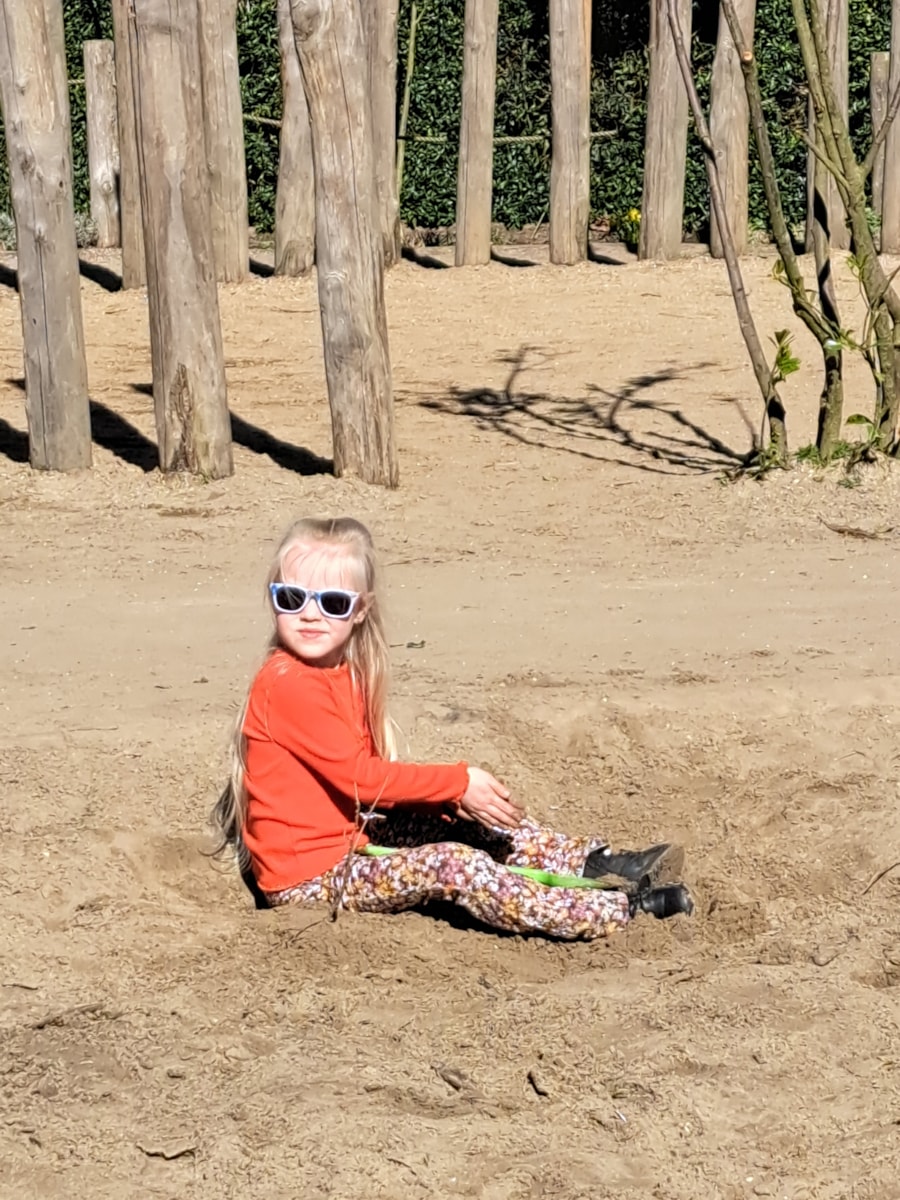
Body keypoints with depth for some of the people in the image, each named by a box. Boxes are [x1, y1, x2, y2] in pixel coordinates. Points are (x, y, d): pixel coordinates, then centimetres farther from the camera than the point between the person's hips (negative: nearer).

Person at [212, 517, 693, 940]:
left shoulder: (346, 675, 9)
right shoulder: (286, 685, -21)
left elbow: (371, 772, 9)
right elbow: (356, 774, -21)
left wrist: (450, 795, -6)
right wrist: (458, 782, -16)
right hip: (309, 877, -10)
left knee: (470, 818, 8)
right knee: (454, 865, -22)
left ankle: (594, 864, 7)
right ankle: (622, 910, -24)